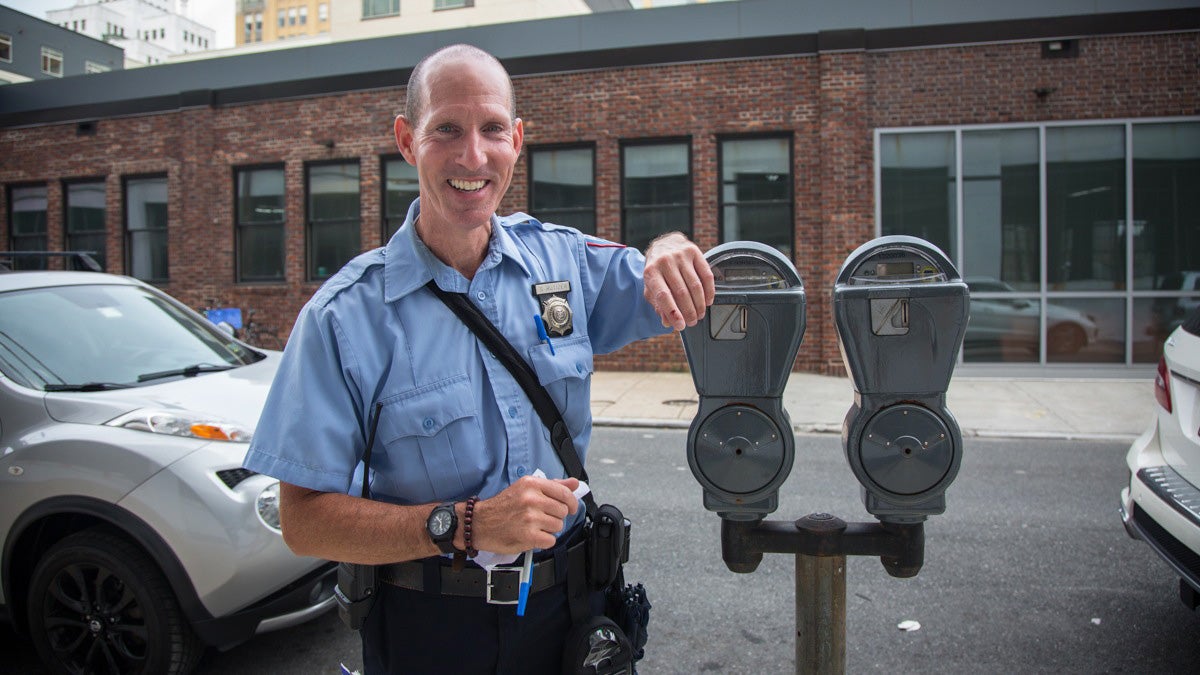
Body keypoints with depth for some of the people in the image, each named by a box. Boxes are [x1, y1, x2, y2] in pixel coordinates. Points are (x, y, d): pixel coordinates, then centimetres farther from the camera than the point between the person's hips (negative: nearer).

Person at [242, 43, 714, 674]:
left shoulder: (565, 260, -4)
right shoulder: (345, 316, -15)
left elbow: (686, 301, 6)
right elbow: (304, 518, -15)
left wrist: (671, 248, -18)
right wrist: (462, 525, -28)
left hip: (561, 602, 3)